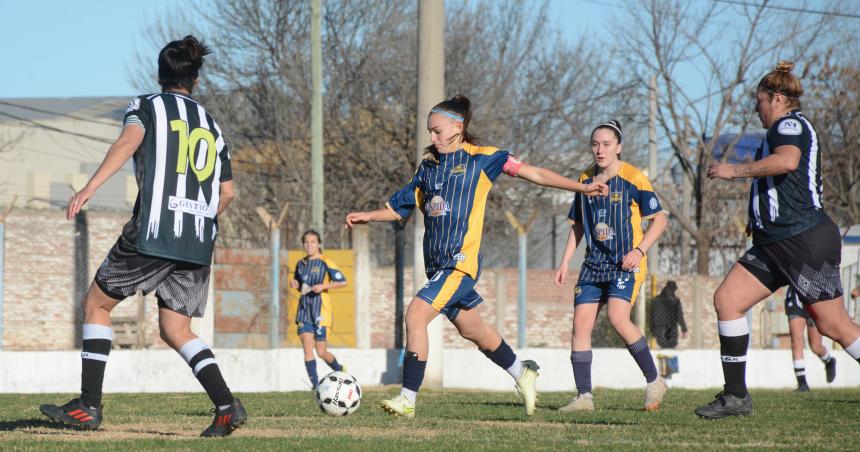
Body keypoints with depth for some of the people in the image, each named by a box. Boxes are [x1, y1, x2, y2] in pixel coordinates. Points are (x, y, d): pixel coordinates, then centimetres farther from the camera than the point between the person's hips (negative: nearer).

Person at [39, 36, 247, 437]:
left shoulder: (146, 106, 6)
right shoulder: (211, 125, 21)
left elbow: (129, 141, -16)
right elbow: (227, 192, 20)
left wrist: (90, 187, -26)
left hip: (152, 231, -5)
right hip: (199, 244, 5)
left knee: (97, 303, 11)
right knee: (175, 329, 12)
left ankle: (89, 406, 3)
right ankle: (226, 406, -8)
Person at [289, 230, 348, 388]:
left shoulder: (325, 263, -6)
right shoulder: (301, 264, 12)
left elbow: (343, 281, -9)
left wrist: (323, 286, -19)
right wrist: (295, 285, 2)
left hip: (321, 310, -5)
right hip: (304, 310, 5)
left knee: (321, 352, -1)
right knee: (307, 348, -8)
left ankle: (339, 370, 28)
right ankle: (315, 384, -5)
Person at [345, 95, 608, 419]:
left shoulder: (482, 158, -1)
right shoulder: (428, 165, 15)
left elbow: (533, 174, 1)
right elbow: (401, 207, 22)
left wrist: (582, 187, -2)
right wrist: (368, 216, 7)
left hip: (462, 261, -7)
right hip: (438, 264, 7)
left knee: (416, 315, -20)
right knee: (471, 329, 18)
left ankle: (407, 399, -20)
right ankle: (522, 373, 40)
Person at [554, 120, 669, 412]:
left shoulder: (633, 178, -8)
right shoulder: (585, 180, 9)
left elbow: (660, 219, -5)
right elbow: (578, 225, 19)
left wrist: (639, 250, -17)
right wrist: (565, 262, 12)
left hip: (626, 264, -6)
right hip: (594, 264, 6)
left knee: (618, 318, -24)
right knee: (580, 324, -4)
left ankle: (654, 381, -8)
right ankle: (584, 397, 0)